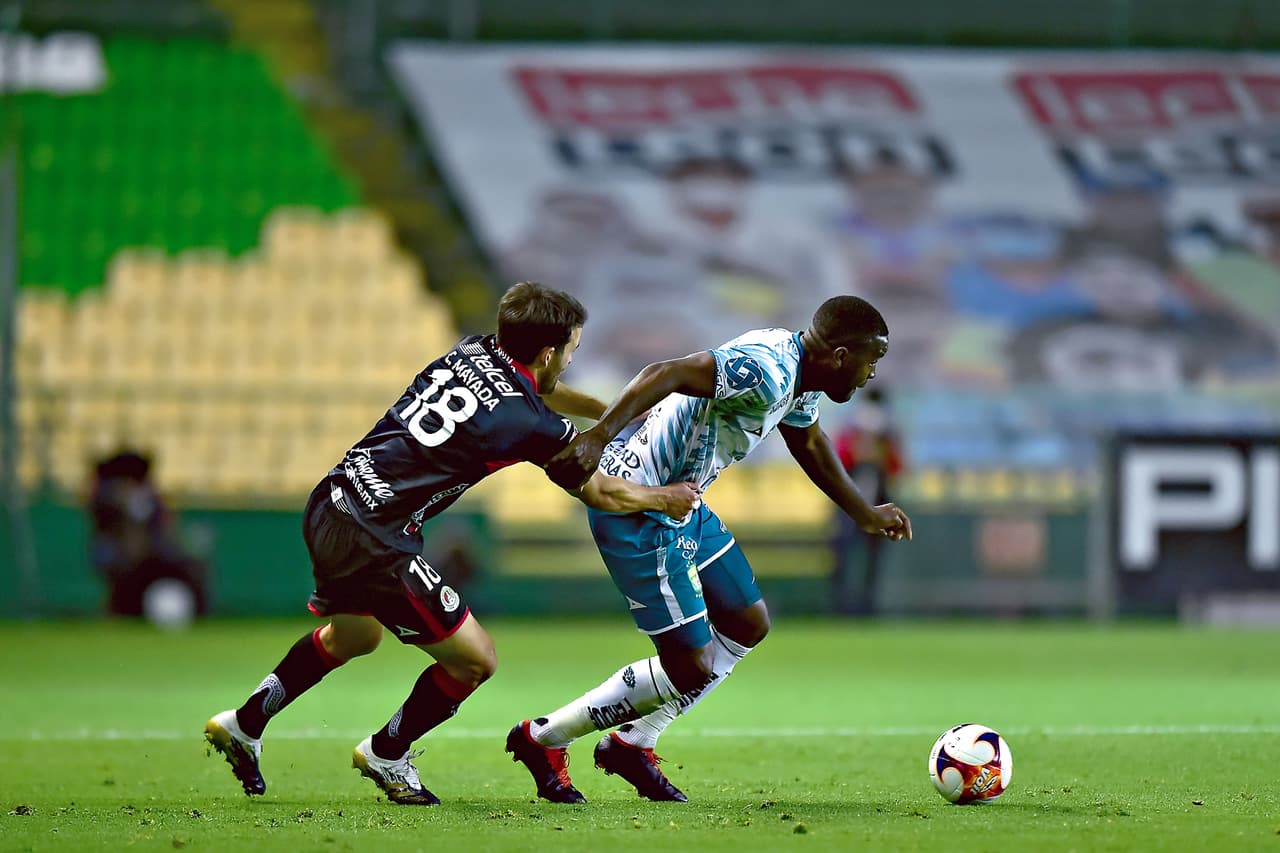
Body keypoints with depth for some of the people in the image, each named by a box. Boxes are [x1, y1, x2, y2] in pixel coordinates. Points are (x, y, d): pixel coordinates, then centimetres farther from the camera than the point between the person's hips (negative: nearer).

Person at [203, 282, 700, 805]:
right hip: (375, 541, -9)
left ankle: (243, 726, 41)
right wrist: (663, 500, 21)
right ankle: (386, 755, 21)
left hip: (328, 508, 9)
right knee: (475, 660, 4)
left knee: (353, 637, 34)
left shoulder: (473, 353, 8)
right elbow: (601, 494, 2)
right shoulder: (529, 422, -13)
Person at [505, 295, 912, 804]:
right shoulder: (767, 372, -25)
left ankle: (632, 744, 22)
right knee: (691, 667, -7)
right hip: (635, 509, -11)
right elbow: (667, 374, -36)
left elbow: (808, 443, 28)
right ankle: (543, 739, 8)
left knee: (748, 624, 16)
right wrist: (599, 437, -46)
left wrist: (865, 515, 37)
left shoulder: (801, 375, 8)